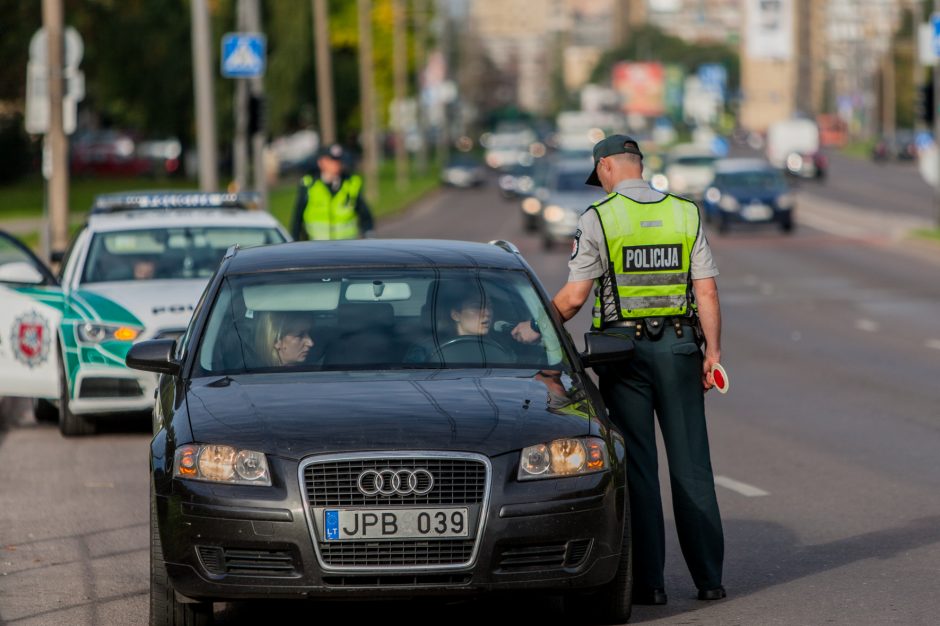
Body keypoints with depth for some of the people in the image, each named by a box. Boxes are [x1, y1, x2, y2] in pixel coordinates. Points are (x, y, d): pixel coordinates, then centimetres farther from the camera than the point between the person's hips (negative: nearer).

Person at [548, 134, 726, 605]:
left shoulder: (598, 218, -5)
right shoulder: (686, 214, 6)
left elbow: (573, 298, -7)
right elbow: (707, 292, 1)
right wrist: (712, 352, 3)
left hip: (623, 348, -3)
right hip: (678, 345, 3)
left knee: (637, 464, 1)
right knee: (690, 461, 6)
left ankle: (648, 580, 0)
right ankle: (709, 577, 6)